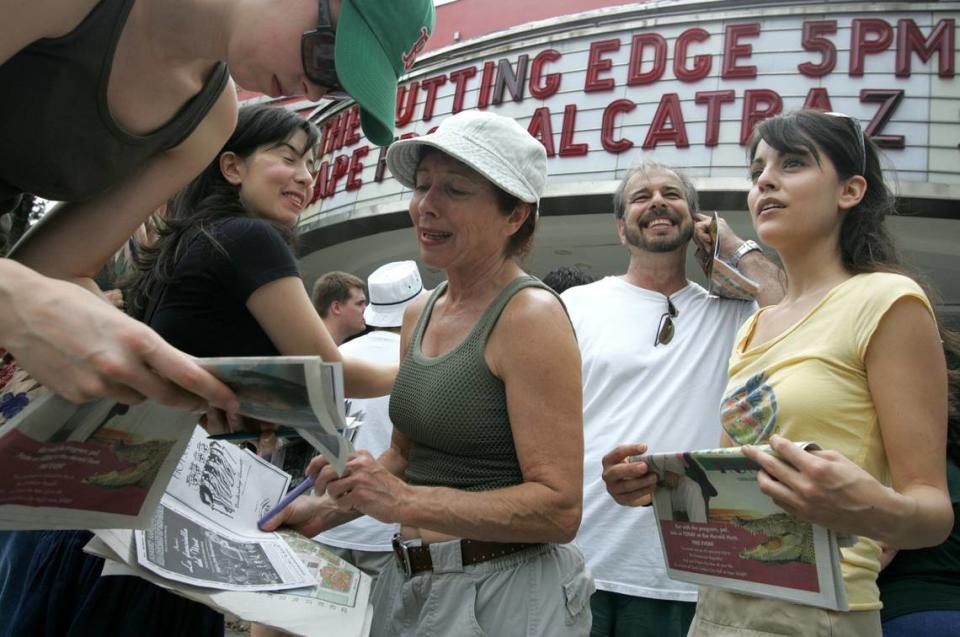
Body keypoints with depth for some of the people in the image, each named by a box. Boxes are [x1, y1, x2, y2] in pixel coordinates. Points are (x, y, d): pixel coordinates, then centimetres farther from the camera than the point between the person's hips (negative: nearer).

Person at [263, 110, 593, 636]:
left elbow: (560, 509, -21)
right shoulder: (418, 315, 6)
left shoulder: (530, 316, -18)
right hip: (410, 582, 7)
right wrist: (329, 510, 2)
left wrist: (405, 502, -27)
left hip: (504, 593, -7)